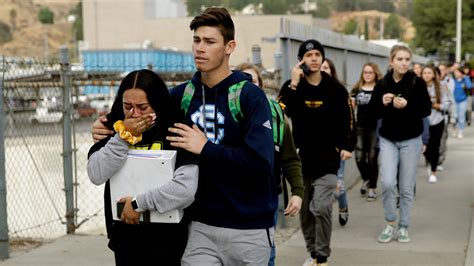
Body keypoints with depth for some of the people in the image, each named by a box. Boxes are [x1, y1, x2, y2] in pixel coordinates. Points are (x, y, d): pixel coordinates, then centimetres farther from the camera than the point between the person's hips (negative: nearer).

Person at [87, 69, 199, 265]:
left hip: (164, 238, -4)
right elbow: (96, 176, -10)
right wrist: (123, 136, -18)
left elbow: (186, 189, -25)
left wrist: (138, 204, -15)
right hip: (123, 236, 4)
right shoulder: (113, 130, 0)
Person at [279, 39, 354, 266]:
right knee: (305, 210, 12)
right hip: (301, 159, 2)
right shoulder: (292, 86, 0)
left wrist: (345, 146, 0)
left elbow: (345, 120, 9)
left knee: (321, 208, -14)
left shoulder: (336, 89, 0)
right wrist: (293, 84, -22)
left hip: (327, 160, -2)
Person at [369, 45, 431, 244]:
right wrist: (383, 103, -18)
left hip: (411, 140, -1)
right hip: (388, 139, 1)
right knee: (387, 183, -11)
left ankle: (403, 227, 19)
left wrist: (407, 105, -23)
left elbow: (426, 110, -8)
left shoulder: (417, 83, -6)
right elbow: (373, 112, 2)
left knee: (407, 187, 4)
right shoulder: (382, 84, 0)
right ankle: (390, 222, 10)